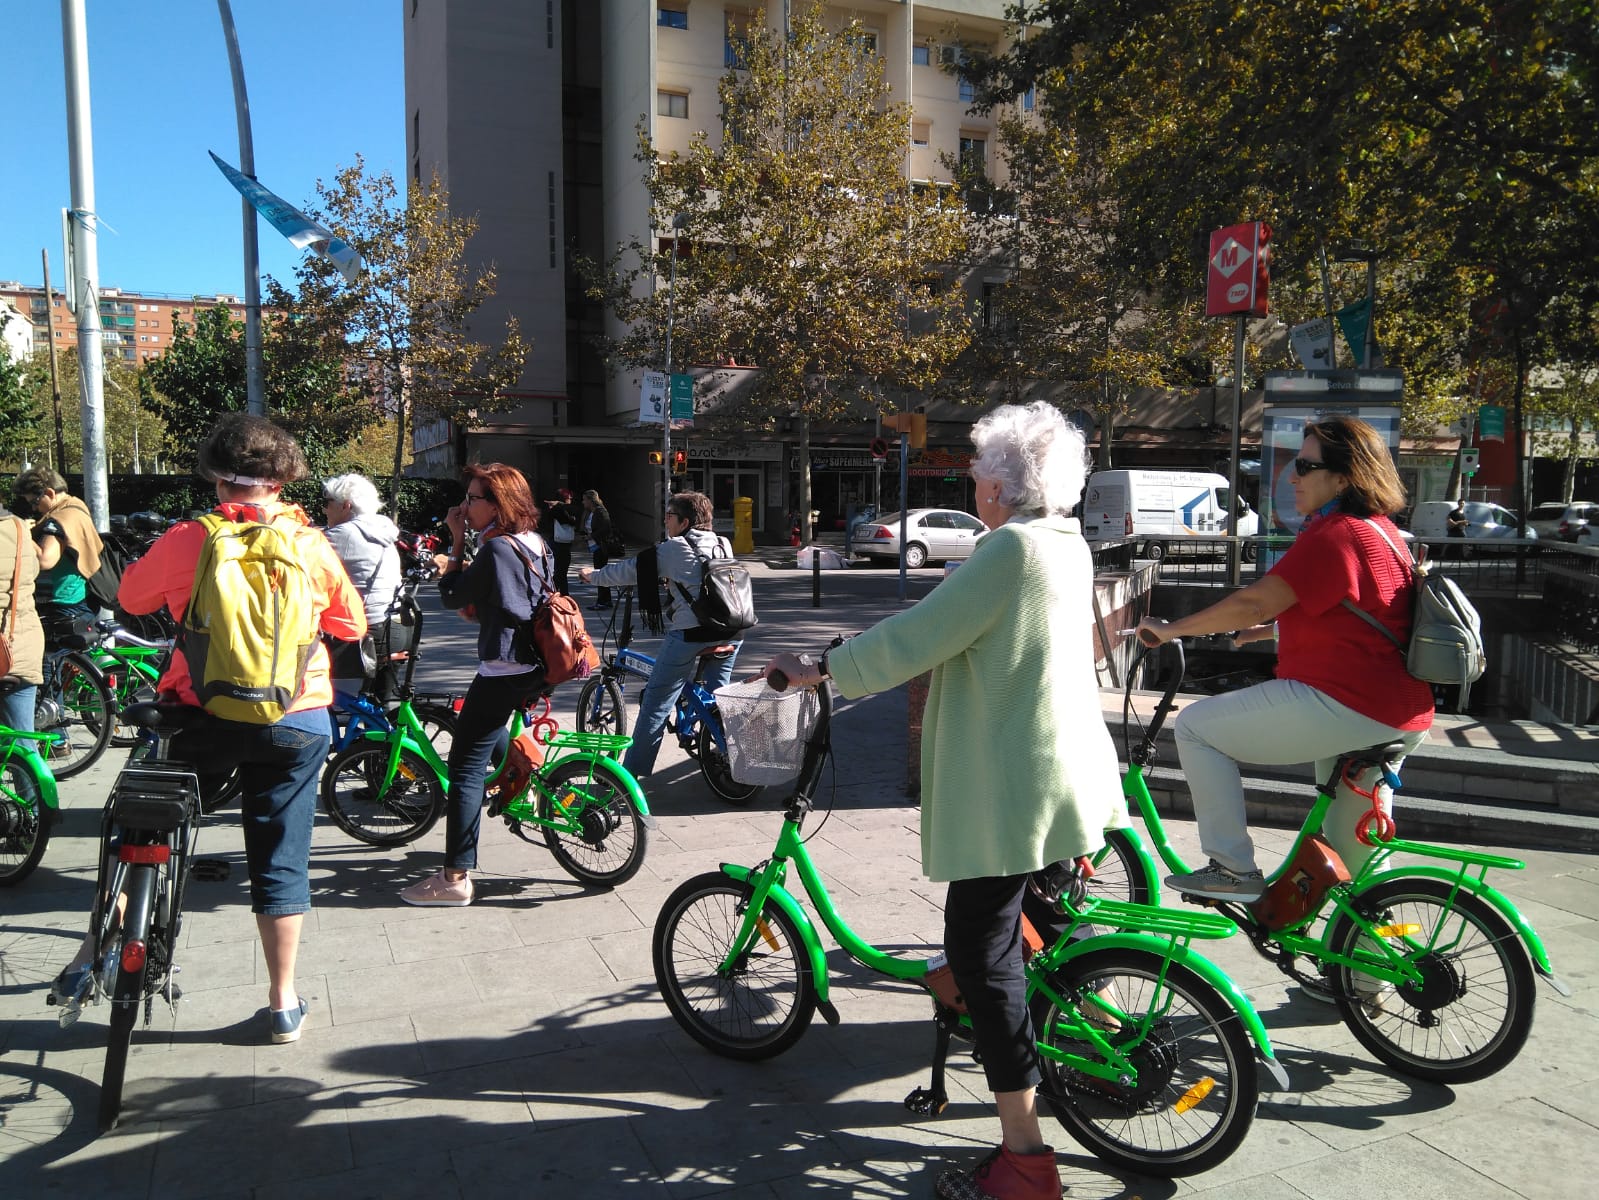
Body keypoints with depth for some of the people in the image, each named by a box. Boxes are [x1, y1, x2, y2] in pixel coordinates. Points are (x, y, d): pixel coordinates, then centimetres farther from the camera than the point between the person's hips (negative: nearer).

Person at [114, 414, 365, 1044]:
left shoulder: (184, 541, -6)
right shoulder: (310, 544, -4)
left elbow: (131, 596, 12)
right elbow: (352, 625, 8)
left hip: (201, 719, 0)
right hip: (296, 722, 0)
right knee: (281, 859, 8)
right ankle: (284, 1004, 15)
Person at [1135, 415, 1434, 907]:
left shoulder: (1334, 535, -16)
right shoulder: (1379, 529, 16)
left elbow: (1254, 603, -20)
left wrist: (1171, 628, -10)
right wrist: (1263, 631, 25)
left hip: (1344, 707, -11)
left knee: (1196, 727, -6)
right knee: (1353, 854, 21)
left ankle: (1234, 869, -3)